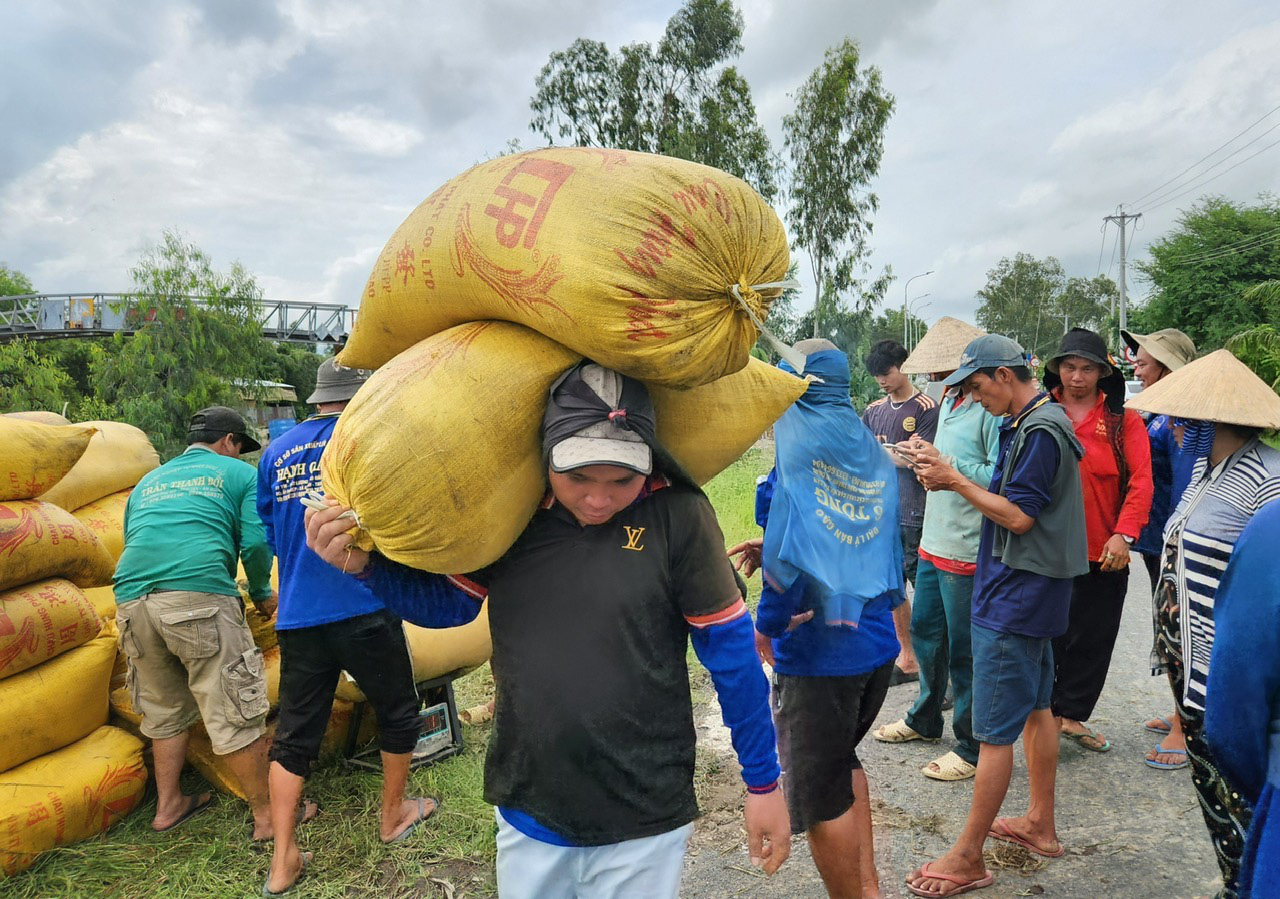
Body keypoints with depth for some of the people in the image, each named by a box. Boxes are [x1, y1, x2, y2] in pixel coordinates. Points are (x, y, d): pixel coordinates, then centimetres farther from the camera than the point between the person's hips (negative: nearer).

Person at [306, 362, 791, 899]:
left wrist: (763, 782, -2)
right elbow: (445, 604, 7)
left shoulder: (677, 516, -17)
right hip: (527, 813, 4)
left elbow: (730, 650, -9)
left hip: (643, 824, -3)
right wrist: (364, 564, -10)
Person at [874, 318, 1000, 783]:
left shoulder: (991, 408, -19)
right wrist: (925, 454, 3)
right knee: (925, 633, 22)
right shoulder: (949, 400, 12)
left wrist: (944, 463, -23)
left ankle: (972, 746, 20)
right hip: (933, 542, 10)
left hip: (967, 551, -10)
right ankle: (925, 719, 42)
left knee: (965, 651, 3)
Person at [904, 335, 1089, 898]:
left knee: (993, 731, -4)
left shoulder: (1039, 431, -20)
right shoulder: (1029, 424, 11)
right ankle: (1041, 826, 36)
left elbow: (1018, 516, -21)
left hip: (1015, 600, -11)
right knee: (1035, 708, 20)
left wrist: (957, 482, -13)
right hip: (1032, 595, 11)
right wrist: (950, 479, 3)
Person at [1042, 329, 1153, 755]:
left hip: (1103, 555, 1)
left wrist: (1123, 534, -17)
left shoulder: (1123, 421, 1)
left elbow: (1140, 482, -6)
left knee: (1091, 640, 12)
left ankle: (1071, 714, 28)